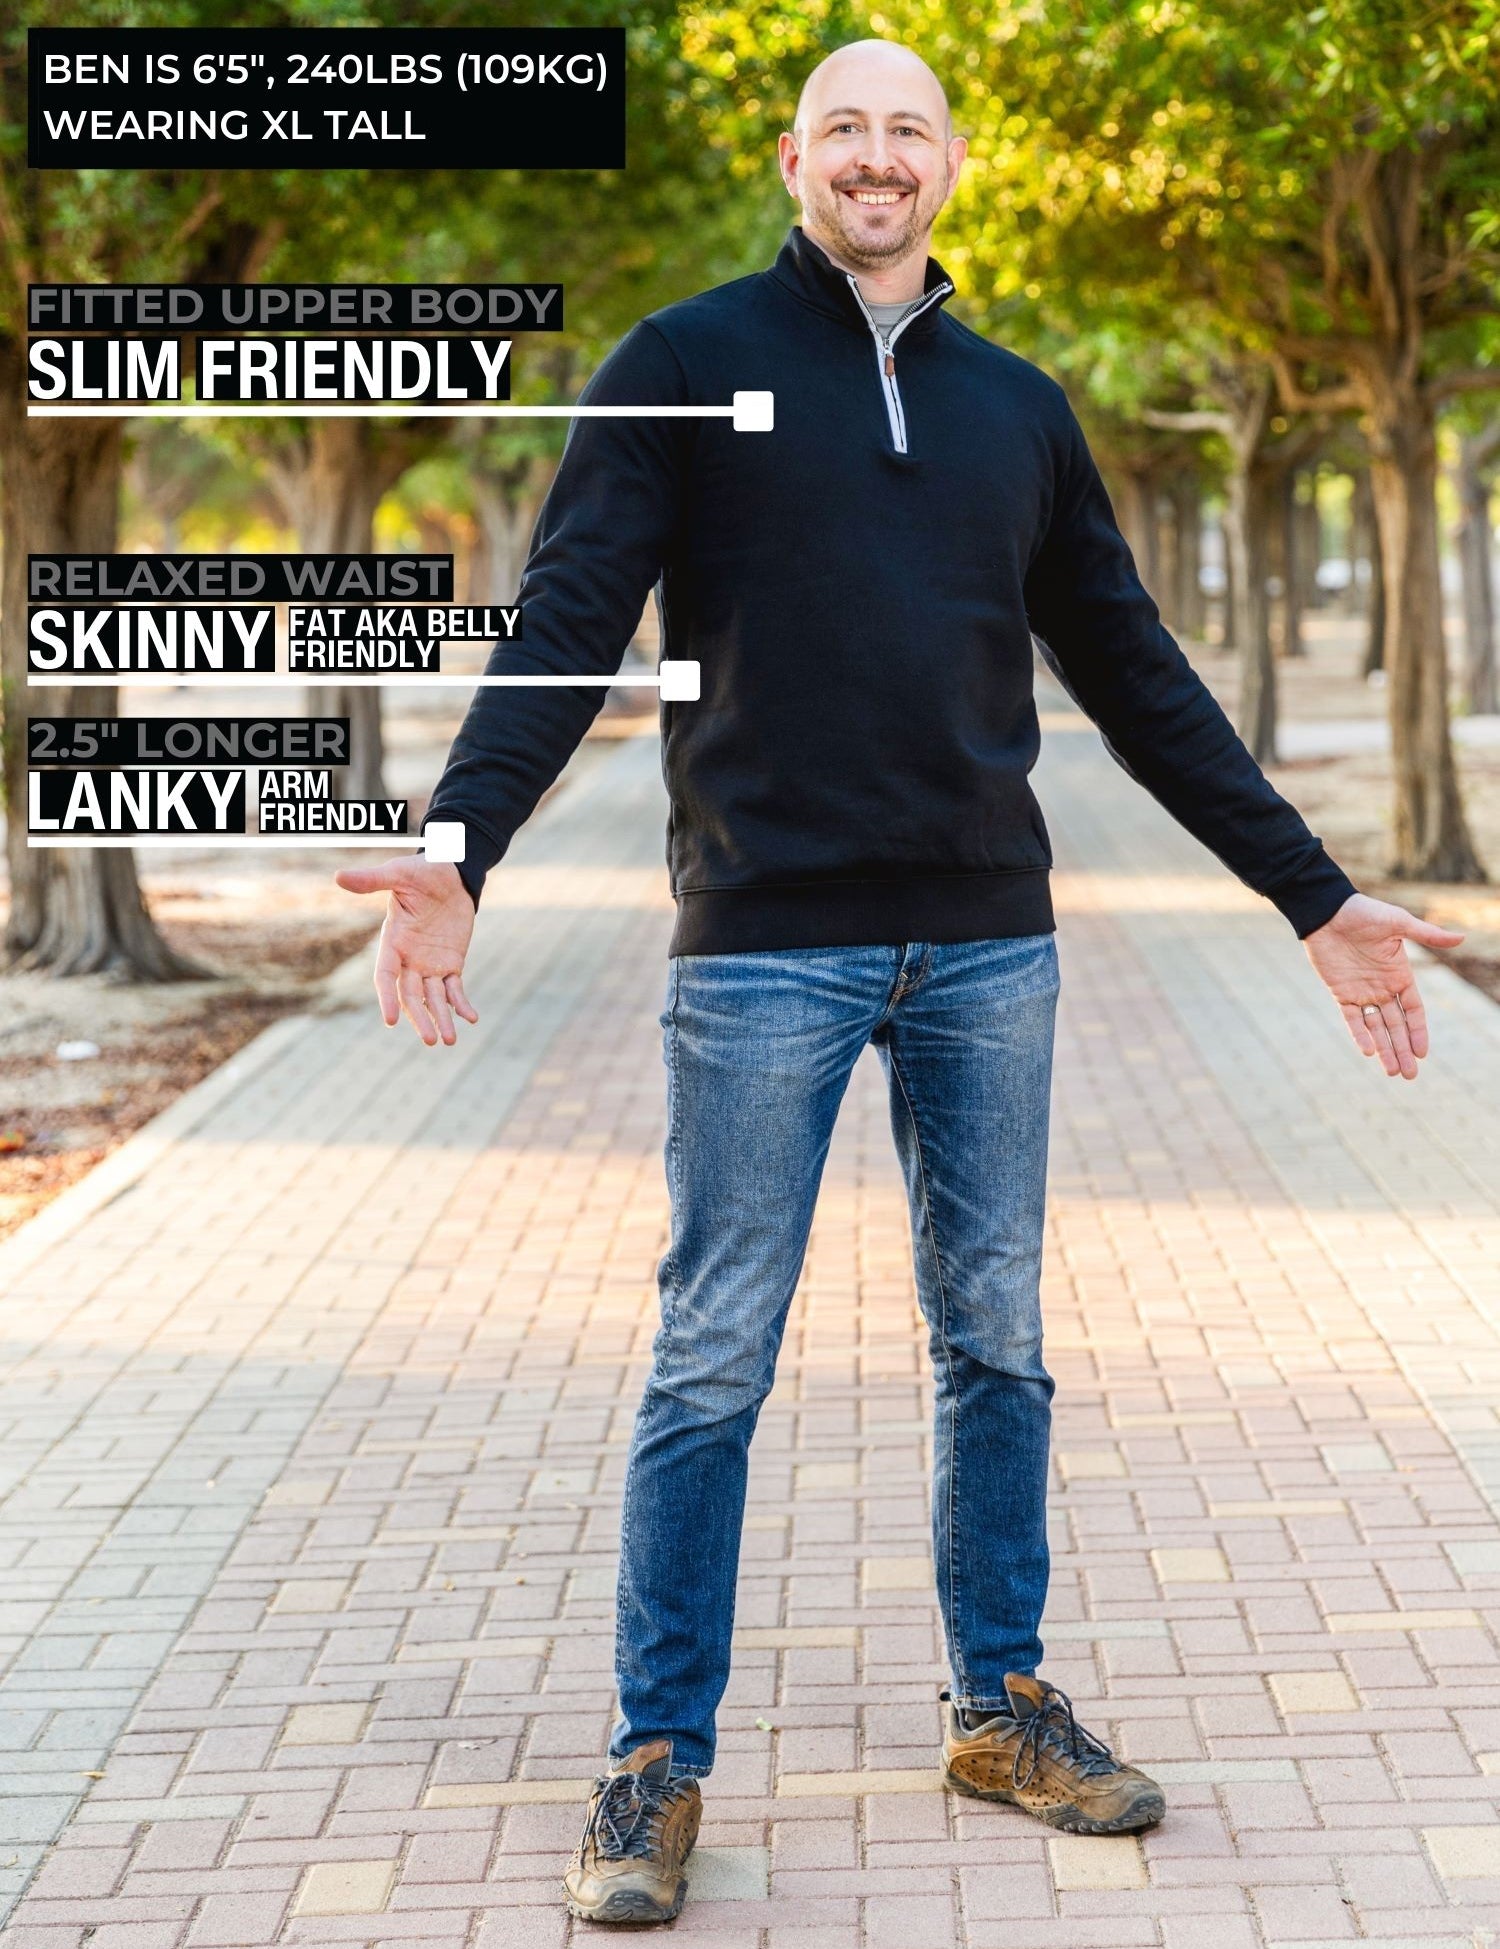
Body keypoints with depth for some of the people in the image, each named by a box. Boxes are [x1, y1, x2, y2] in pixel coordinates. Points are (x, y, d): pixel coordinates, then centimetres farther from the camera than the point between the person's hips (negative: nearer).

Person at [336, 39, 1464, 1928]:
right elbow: (567, 624, -7)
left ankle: (1001, 1705, 25)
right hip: (763, 945, -4)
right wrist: (454, 852, -23)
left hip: (985, 951, 4)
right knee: (711, 1368, 0)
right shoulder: (683, 365, 1)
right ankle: (657, 1765, 9)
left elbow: (1137, 677, 15)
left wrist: (1315, 892, 12)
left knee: (997, 1345, 11)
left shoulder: (1017, 407, 13)